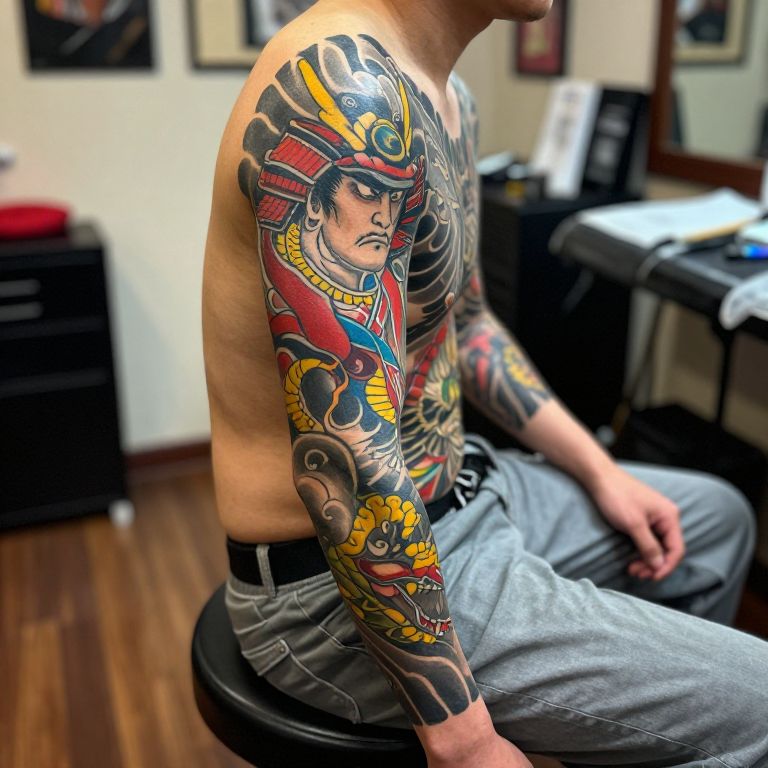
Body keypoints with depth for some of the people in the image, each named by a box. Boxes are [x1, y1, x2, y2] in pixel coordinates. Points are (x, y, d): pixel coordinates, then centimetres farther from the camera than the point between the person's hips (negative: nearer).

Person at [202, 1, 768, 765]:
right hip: (342, 582, -9)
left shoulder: (445, 98, 6)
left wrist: (599, 470, 13)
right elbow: (343, 464, -30)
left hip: (452, 493, 10)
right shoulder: (340, 89, -26)